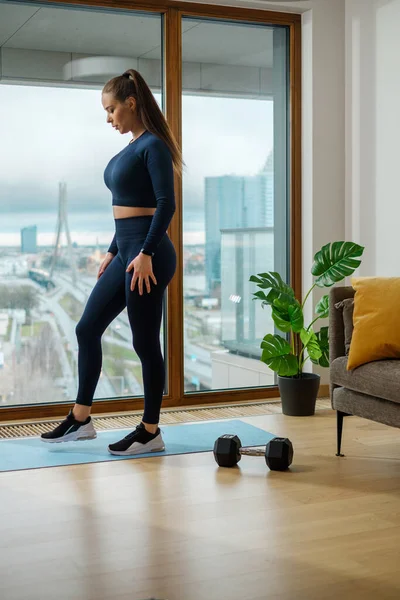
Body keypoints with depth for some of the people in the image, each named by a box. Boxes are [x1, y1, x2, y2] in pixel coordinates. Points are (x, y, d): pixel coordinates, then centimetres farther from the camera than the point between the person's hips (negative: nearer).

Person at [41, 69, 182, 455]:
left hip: (147, 254, -10)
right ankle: (80, 420, 23)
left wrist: (146, 254, -24)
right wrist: (112, 252, 22)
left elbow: (166, 204, -19)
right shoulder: (131, 147, 16)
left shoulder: (153, 145, -11)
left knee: (145, 342, -1)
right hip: (125, 253, 10)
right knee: (87, 329, 12)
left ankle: (150, 433, 12)